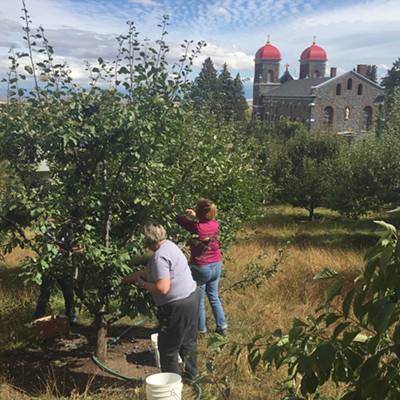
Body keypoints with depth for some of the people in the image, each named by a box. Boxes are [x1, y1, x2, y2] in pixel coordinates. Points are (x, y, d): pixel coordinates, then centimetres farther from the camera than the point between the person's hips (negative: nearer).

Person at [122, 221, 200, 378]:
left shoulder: (160, 256, -21)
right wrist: (124, 279, 21)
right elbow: (146, 271, 17)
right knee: (188, 341, 24)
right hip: (192, 297, 10)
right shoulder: (168, 245, 9)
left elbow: (162, 288, -26)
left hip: (177, 306, -10)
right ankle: (191, 373, 40)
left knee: (168, 348, 8)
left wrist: (142, 284, -10)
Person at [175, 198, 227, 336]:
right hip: (216, 266, 6)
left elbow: (178, 218, -13)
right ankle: (222, 327, 29)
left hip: (200, 268, -6)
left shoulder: (196, 227, -24)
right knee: (214, 296, 22)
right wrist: (196, 215, 15)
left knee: (199, 300, 13)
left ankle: (201, 330, 26)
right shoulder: (215, 224, -8)